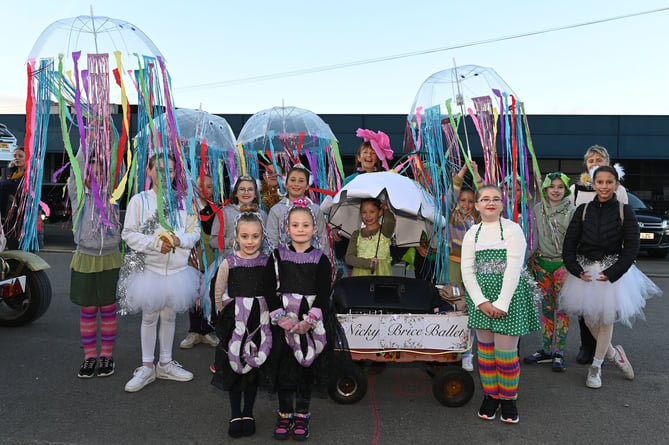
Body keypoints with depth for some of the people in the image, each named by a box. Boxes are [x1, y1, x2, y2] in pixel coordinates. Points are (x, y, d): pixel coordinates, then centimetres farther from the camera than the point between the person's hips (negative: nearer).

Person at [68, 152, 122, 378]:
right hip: (85, 260, 0)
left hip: (110, 260, 0)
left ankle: (106, 355, 20)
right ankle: (89, 356, 19)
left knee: (108, 309, 7)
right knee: (87, 310, 7)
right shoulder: (79, 196, 0)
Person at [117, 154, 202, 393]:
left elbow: (195, 231, 5)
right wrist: (156, 243, -18)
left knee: (169, 316, 14)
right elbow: (128, 234, -6)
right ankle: (147, 366, 22)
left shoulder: (183, 201, 4)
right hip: (148, 268, -2)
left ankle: (165, 363, 29)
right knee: (149, 317, 7)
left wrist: (179, 240, -15)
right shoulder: (139, 200, -3)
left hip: (177, 269, 3)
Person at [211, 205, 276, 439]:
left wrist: (263, 311, 1)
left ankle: (248, 414, 26)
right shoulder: (228, 263, -8)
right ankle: (235, 415, 23)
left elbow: (273, 290, 4)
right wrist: (227, 313, 4)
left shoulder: (268, 261, -4)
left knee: (254, 366, 10)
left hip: (260, 319, 1)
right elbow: (219, 294, 2)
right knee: (234, 365, 7)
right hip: (234, 320, -1)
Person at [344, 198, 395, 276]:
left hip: (381, 274, -2)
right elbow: (349, 258, 3)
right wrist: (368, 263, -13)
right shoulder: (357, 234, 14)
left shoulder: (384, 231, 7)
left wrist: (386, 209, 5)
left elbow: (390, 220, -17)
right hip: (360, 273, 2)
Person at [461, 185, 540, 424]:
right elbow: (467, 271, 2)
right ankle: (490, 395, 26)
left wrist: (502, 303, -16)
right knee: (485, 349, 9)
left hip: (509, 296, -3)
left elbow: (514, 269, -11)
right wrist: (481, 302, -9)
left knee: (505, 351, -2)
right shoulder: (472, 234, 7)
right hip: (481, 298, 3)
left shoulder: (513, 230, -3)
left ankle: (508, 398, 19)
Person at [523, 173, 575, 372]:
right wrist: (531, 259, 9)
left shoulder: (572, 211, -3)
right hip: (542, 263, 3)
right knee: (546, 308, 9)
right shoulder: (538, 209, 6)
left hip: (563, 264, -3)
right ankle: (546, 350, 17)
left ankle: (558, 353, 9)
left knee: (562, 308, 1)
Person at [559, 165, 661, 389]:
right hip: (585, 271, 2)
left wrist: (612, 273, -15)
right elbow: (570, 242, -1)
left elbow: (631, 247, -7)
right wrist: (576, 269, -13)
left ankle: (596, 366, 24)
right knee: (589, 319, 9)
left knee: (606, 320, 7)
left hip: (613, 271, -2)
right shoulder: (583, 210, -1)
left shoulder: (624, 211, -5)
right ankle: (613, 353, 37)